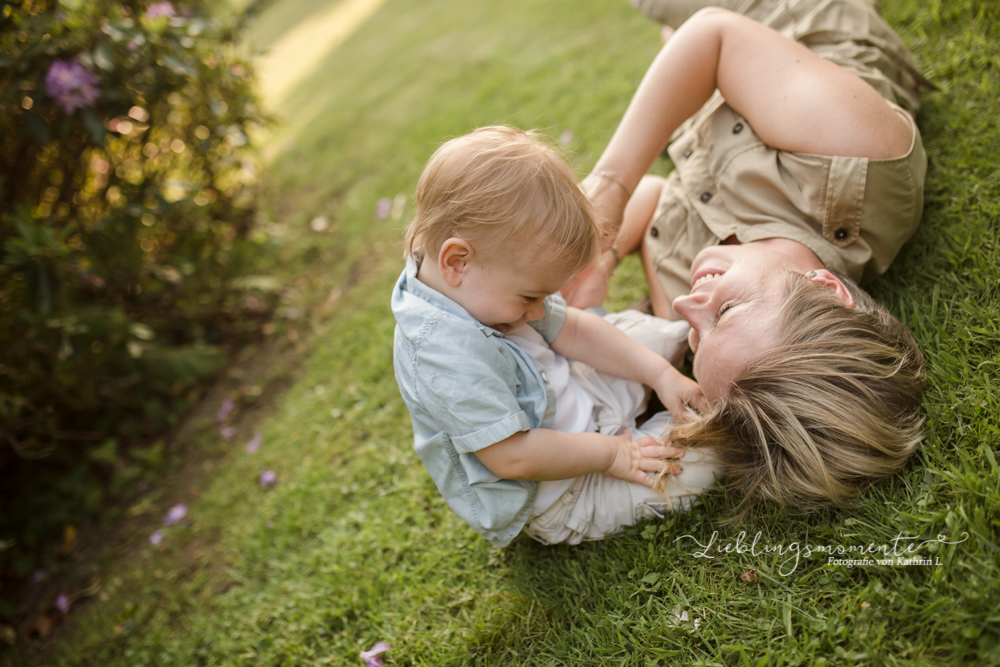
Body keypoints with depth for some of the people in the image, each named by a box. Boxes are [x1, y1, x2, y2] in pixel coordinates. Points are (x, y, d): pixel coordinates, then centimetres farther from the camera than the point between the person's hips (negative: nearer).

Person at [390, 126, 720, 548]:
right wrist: (609, 454, -24)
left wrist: (660, 374, -2)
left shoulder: (485, 287, -8)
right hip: (553, 504, -8)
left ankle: (691, 336, 42)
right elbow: (513, 458, -35)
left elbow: (570, 330, 4)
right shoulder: (451, 357, -37)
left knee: (638, 329, 13)